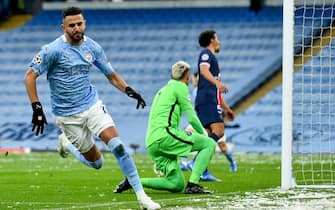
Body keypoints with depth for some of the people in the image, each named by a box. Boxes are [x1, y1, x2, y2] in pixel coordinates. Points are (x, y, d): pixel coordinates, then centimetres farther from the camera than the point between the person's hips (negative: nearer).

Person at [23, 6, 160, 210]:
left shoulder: (93, 47, 0)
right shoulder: (53, 50, -14)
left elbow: (112, 75, 11)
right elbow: (30, 76, -11)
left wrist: (128, 89, -8)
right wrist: (37, 107, -19)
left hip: (92, 105, 3)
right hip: (67, 115, -3)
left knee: (117, 145, -18)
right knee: (96, 162, 4)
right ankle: (66, 143, 35)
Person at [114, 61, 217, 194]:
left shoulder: (162, 90, 30)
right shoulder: (180, 87, 4)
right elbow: (191, 117, 0)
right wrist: (203, 134, 13)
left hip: (151, 143, 9)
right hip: (164, 134, -9)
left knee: (178, 185, 7)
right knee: (209, 144, -9)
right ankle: (193, 184, -21)